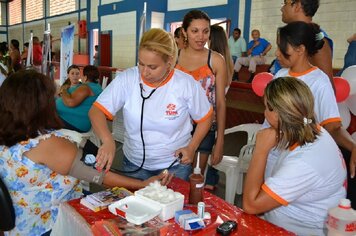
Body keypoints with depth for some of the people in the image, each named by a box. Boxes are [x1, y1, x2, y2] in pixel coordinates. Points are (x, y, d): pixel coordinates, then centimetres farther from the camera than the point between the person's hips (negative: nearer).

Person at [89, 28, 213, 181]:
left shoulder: (187, 84, -16)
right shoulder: (126, 79, -15)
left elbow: (205, 118, -1)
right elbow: (96, 111, -18)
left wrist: (191, 147, -11)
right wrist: (108, 141, -35)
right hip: (134, 164, 1)